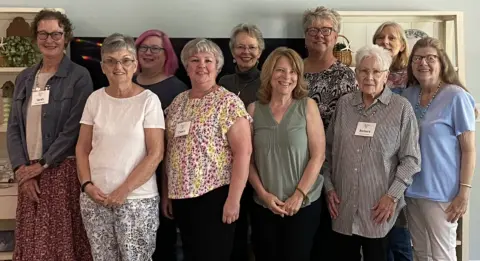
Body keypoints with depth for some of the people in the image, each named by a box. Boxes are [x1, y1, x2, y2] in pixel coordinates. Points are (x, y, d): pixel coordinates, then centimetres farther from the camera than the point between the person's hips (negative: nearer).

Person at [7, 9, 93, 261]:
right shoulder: (24, 78, 12)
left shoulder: (79, 77, -4)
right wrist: (21, 168, -3)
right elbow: (13, 127, 9)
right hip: (29, 173, 5)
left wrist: (42, 164, -11)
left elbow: (73, 128, -11)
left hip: (63, 170, -5)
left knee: (63, 240, -1)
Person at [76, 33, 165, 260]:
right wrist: (87, 184, -4)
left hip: (137, 198, -3)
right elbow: (82, 148, 9)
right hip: (95, 197, 3)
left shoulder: (148, 100, -7)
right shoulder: (95, 99, 4)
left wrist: (124, 190, -13)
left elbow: (155, 153, -10)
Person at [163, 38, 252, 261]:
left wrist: (233, 199, -18)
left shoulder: (228, 102, -9)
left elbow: (243, 152, -14)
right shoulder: (178, 102, 9)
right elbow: (169, 151, 14)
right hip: (181, 196, 6)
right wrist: (166, 192, 13)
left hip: (214, 195, -6)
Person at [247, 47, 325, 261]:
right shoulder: (254, 109, 2)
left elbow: (318, 155, -5)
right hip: (263, 205, 2)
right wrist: (263, 194, -7)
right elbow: (248, 159, 2)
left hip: (304, 204, -1)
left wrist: (299, 195, -10)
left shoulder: (307, 106, -2)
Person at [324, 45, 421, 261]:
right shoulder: (344, 104, 6)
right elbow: (328, 150, 11)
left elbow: (410, 159, -4)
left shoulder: (401, 108, -4)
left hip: (379, 209, -3)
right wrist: (329, 187, 5)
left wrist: (392, 195, -11)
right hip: (343, 206, 3)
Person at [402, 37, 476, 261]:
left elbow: (469, 150, -9)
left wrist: (464, 192, -14)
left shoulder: (456, 97, -10)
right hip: (412, 188, 5)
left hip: (442, 191, -5)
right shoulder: (408, 95, 5)